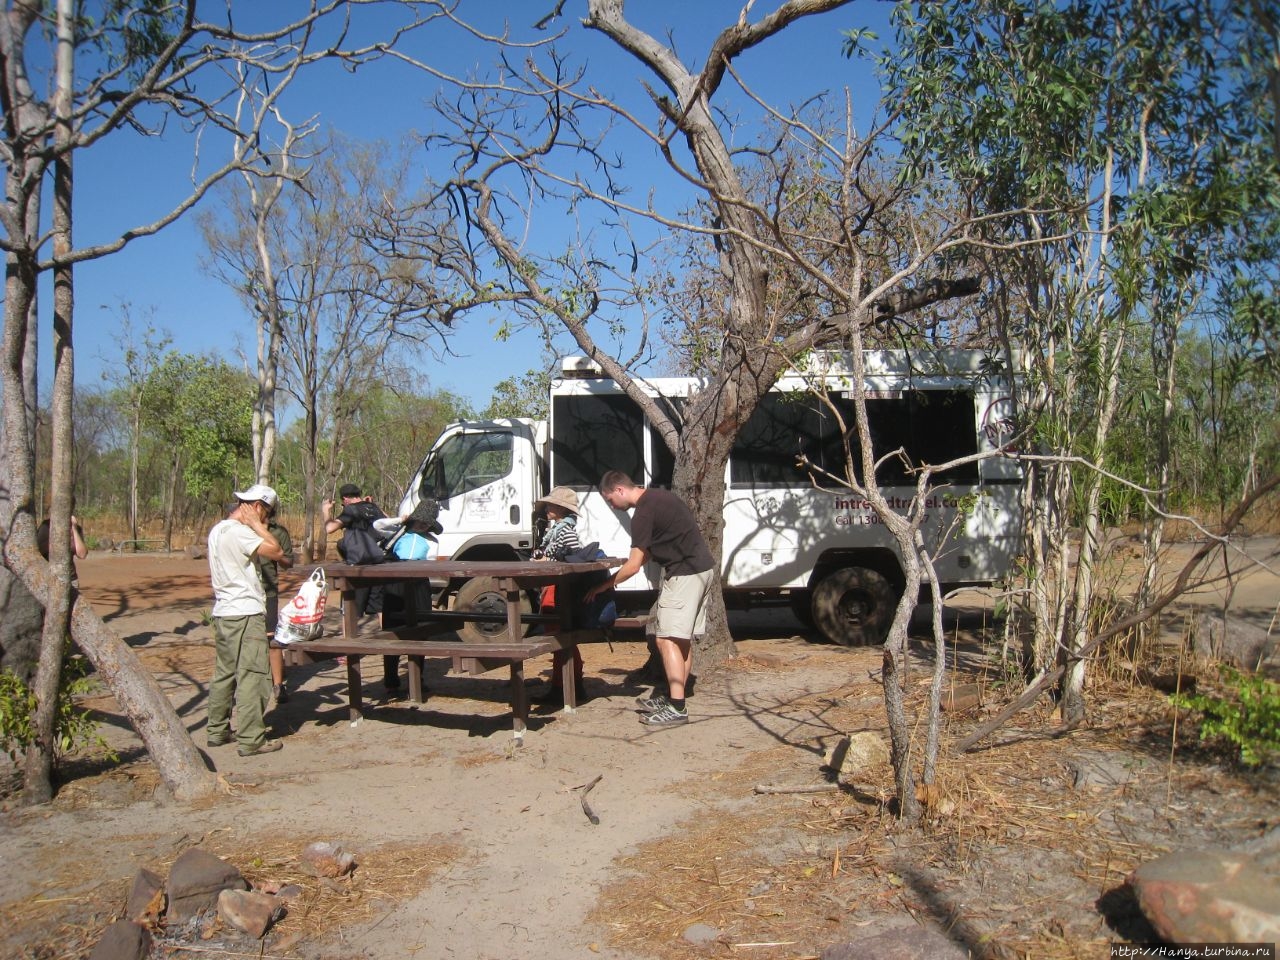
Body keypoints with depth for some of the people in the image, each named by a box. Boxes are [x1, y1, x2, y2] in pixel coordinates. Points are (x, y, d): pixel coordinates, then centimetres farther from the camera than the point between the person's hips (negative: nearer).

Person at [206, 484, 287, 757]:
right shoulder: (239, 532, -17)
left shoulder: (217, 530, 14)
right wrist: (256, 524, -11)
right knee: (252, 675, -5)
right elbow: (276, 552, -20)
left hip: (222, 612, 10)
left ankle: (217, 731, 25)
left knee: (224, 673, 17)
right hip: (245, 614, -10)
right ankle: (251, 739, -2)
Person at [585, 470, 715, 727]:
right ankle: (673, 696, 21)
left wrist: (604, 586, -3)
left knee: (667, 639, -10)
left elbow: (634, 566, -13)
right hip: (702, 568, 10)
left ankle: (676, 708, -12)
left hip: (684, 573, -10)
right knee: (683, 638, 14)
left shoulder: (643, 513, -14)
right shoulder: (658, 496, 15)